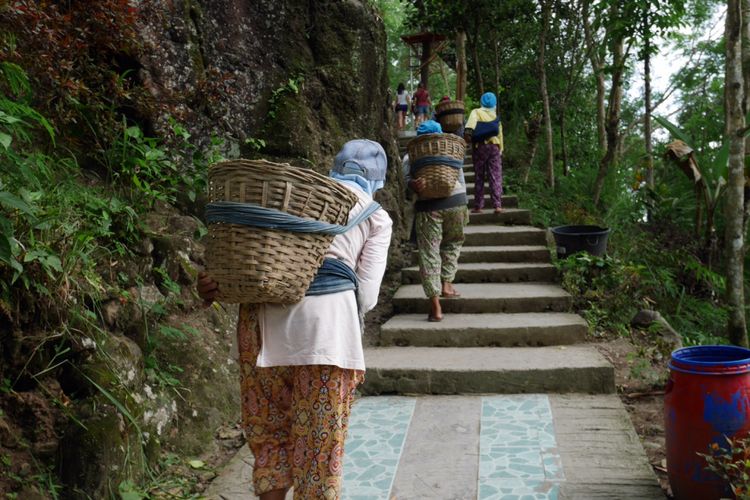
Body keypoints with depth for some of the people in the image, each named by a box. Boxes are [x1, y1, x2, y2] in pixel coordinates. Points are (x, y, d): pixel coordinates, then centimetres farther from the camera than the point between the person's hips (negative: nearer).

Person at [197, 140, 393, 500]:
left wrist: (216, 276, -2)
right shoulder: (377, 218, 13)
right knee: (318, 435, 10)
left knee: (267, 427, 18)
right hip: (325, 319, -3)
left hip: (262, 310, 3)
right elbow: (366, 295, 3)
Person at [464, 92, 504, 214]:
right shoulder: (496, 116, 15)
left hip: (479, 146, -2)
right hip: (495, 147, 2)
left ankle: (478, 206, 4)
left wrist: (468, 131, -26)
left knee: (479, 177, 4)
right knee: (496, 177, -1)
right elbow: (500, 135, 14)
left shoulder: (476, 112, 4)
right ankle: (497, 205, -11)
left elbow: (472, 120, -18)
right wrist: (500, 151, 19)